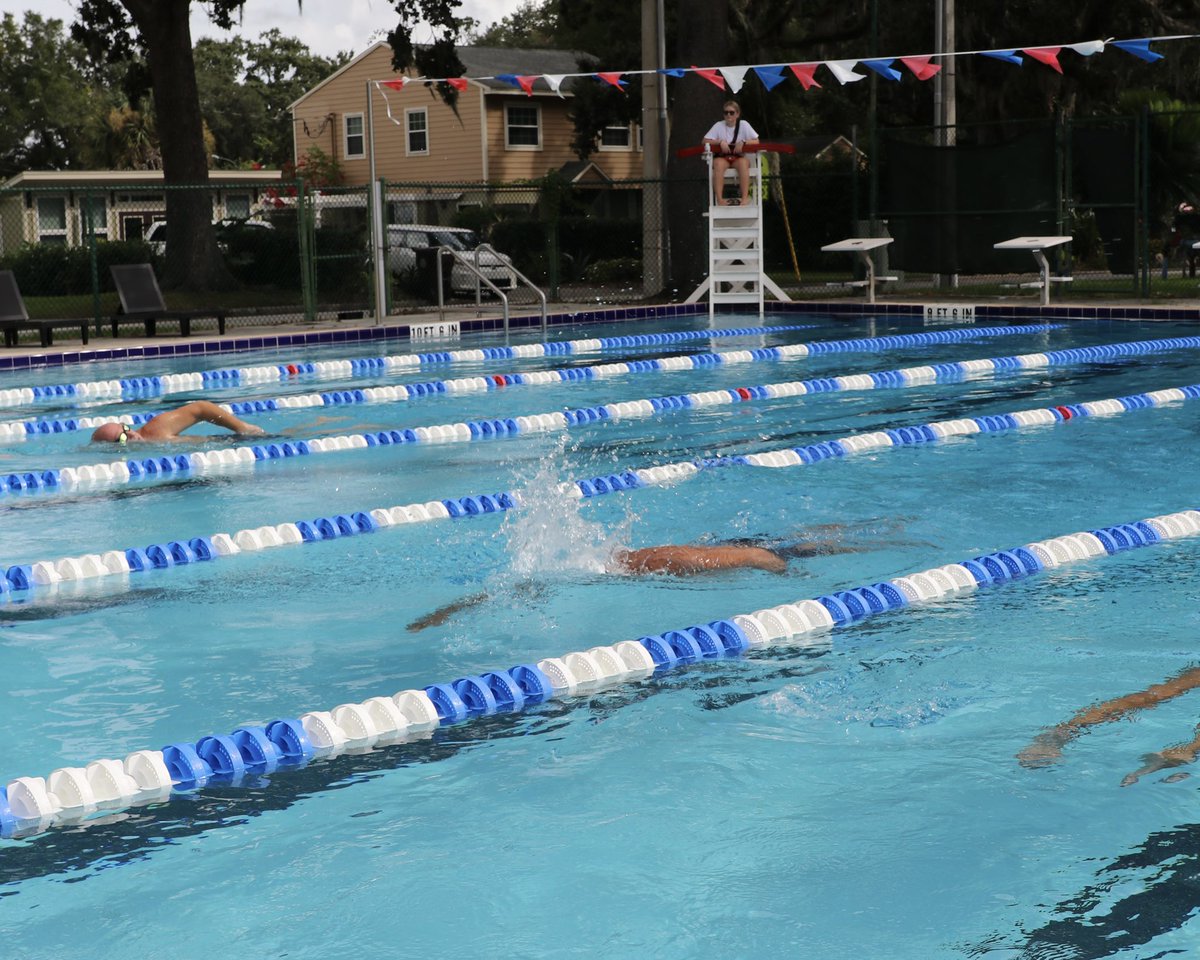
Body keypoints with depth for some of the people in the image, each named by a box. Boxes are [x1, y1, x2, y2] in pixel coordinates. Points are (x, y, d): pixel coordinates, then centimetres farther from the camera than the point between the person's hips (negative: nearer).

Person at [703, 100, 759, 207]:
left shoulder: (743, 124, 3)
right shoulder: (719, 125, 3)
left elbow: (756, 141, -1)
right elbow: (705, 141, -2)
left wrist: (743, 142, -18)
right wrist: (720, 142, -16)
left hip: (739, 157, 0)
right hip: (722, 157, 0)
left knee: (743, 162, -36)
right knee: (718, 163, -36)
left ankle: (745, 197, -39)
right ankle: (719, 199, -41)